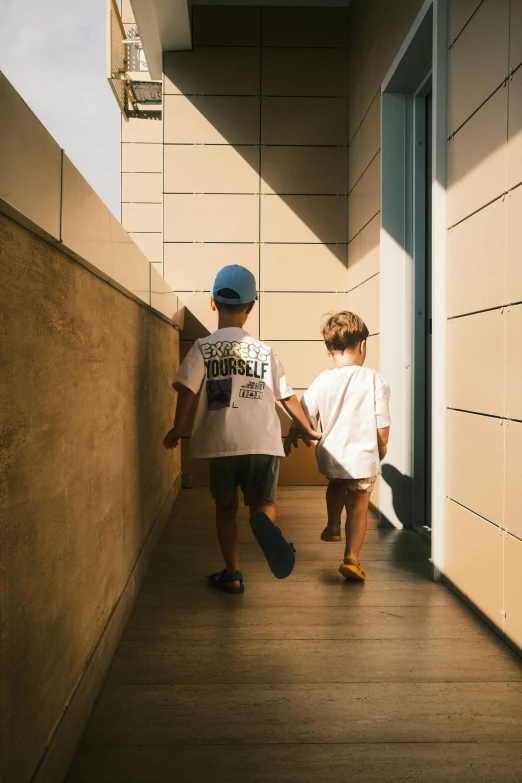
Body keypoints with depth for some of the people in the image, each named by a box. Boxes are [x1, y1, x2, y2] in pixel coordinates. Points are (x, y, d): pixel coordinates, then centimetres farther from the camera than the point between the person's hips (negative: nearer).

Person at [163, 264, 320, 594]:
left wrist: (177, 430, 4)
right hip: (264, 442, 1)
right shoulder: (265, 350, 10)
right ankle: (263, 520, -25)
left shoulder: (203, 347, 2)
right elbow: (288, 396, 15)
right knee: (264, 502, 11)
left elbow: (188, 390, -9)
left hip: (221, 442, -1)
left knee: (226, 507, 17)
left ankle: (233, 574, 22)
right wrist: (308, 429, 28)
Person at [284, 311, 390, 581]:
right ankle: (351, 557, 12)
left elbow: (303, 419, -1)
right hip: (364, 457, -3)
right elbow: (383, 429, -8)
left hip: (331, 456, 3)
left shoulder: (322, 381, -6)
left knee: (336, 484, 34)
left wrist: (291, 438, 18)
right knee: (358, 506, 13)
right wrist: (381, 451, 11)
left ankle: (332, 526, 45)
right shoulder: (374, 380, -10)